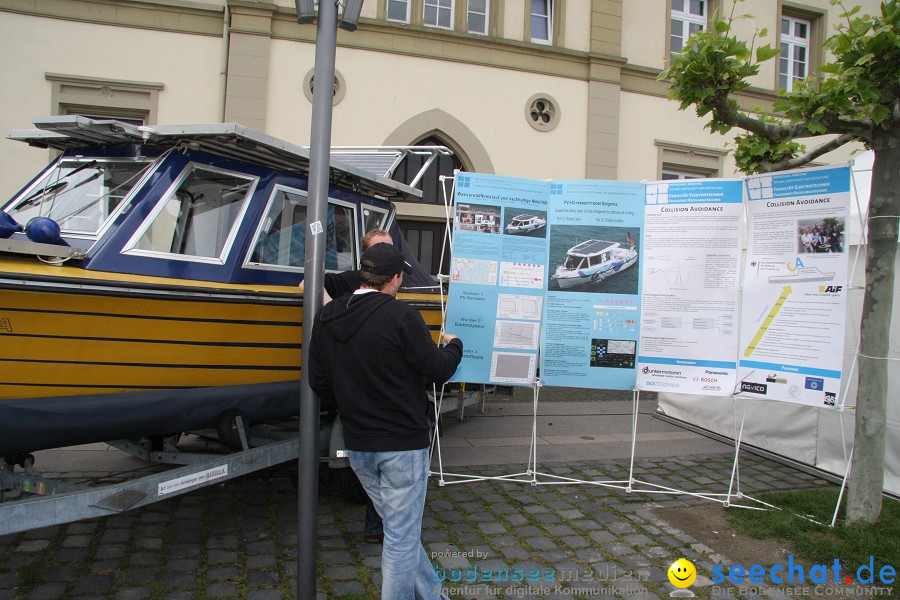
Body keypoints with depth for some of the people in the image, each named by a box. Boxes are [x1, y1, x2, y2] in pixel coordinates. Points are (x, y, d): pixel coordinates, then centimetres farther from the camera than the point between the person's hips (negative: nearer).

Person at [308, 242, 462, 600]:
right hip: (403, 443, -7)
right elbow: (438, 369, -11)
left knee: (400, 527, 22)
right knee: (402, 537, 7)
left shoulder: (327, 318, 1)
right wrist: (454, 346, 10)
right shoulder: (400, 315, -18)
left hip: (358, 445, 7)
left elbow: (318, 383, 6)